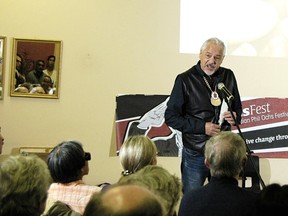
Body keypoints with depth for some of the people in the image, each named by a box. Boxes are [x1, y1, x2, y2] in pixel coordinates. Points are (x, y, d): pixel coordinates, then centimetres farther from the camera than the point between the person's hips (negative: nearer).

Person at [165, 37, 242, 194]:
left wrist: (235, 117, -6)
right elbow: (171, 117, -7)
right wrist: (202, 127, -15)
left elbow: (238, 108, 19)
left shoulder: (228, 76, 6)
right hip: (195, 154, -4)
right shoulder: (185, 79, -7)